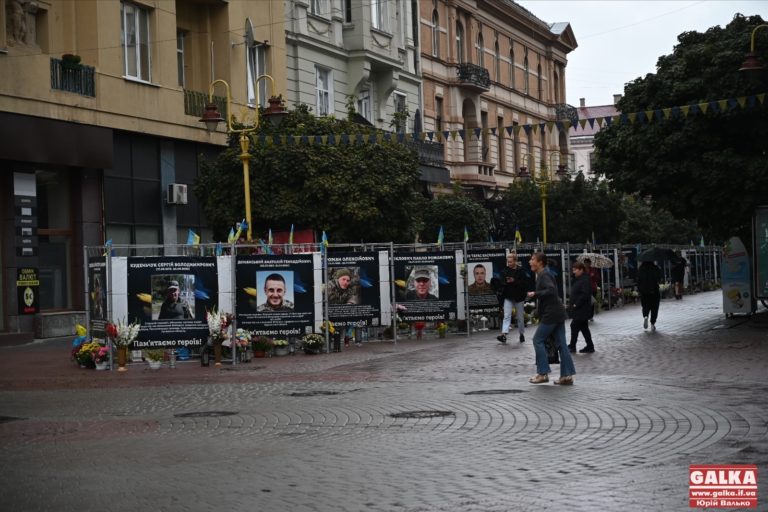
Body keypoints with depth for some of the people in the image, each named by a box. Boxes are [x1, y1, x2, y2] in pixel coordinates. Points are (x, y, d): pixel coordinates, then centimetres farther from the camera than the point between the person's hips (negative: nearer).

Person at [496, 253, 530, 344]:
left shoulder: (521, 271, -9)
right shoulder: (505, 270, 0)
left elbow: (526, 283, -16)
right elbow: (501, 282, 2)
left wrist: (514, 281, -23)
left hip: (519, 297, -1)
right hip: (508, 297, 1)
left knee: (520, 317, 11)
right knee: (507, 316, -10)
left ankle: (522, 334, 28)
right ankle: (504, 335, -19)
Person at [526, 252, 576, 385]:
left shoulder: (544, 275, -12)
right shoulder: (543, 274, 18)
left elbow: (551, 290, -26)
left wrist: (535, 294, -20)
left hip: (551, 313, -10)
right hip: (558, 313, 10)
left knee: (538, 340, -2)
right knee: (561, 343, 6)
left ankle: (543, 373, -2)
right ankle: (567, 375, 5)